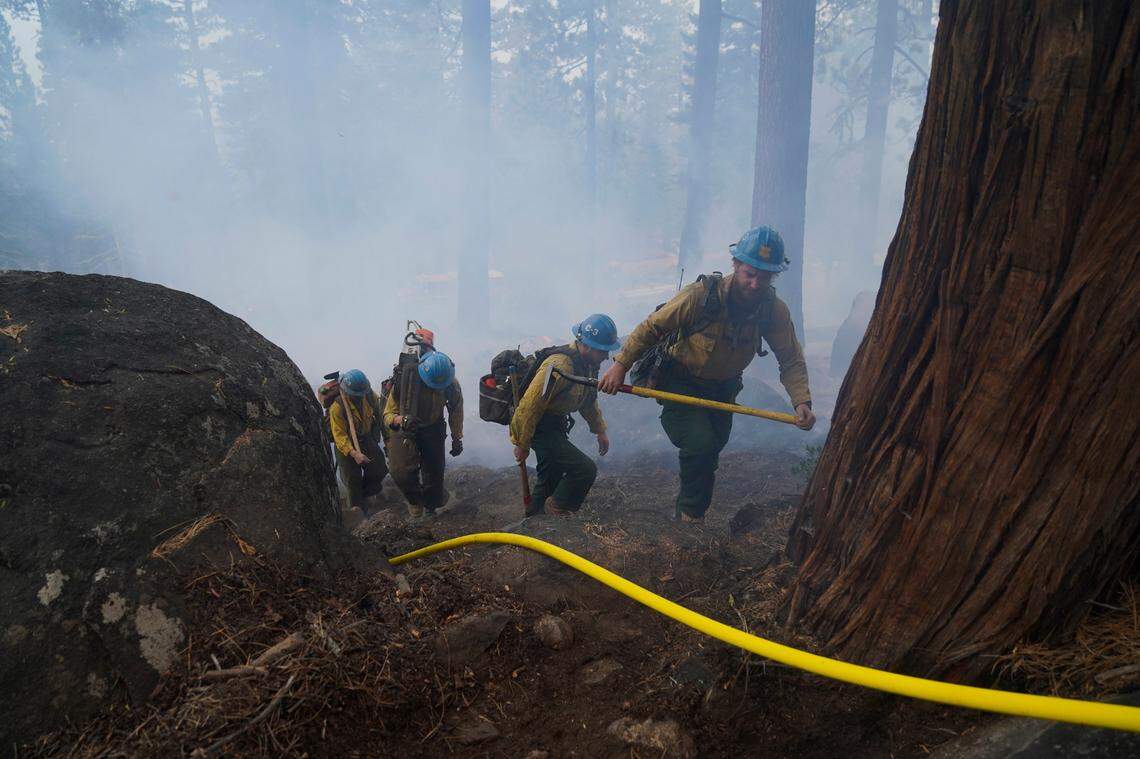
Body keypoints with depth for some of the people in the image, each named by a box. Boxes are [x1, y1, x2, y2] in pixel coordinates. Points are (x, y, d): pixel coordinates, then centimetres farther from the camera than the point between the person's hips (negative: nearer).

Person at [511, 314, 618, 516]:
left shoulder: (588, 363, -1)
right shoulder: (560, 366, -31)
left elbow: (588, 399, 17)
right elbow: (529, 406, -27)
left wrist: (600, 430, 17)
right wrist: (522, 445, -19)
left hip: (556, 424, 10)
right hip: (539, 427, -10)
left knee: (551, 477, 23)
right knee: (585, 469, -17)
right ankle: (558, 512, 5)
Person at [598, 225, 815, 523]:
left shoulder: (775, 310, -17)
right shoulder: (702, 295, -28)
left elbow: (791, 360, -10)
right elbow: (652, 327, -20)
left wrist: (802, 401, -25)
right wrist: (621, 365, -23)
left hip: (722, 390, 5)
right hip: (680, 383, -5)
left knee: (711, 450, 19)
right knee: (700, 444, -25)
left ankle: (690, 508, 46)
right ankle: (691, 514, 0)